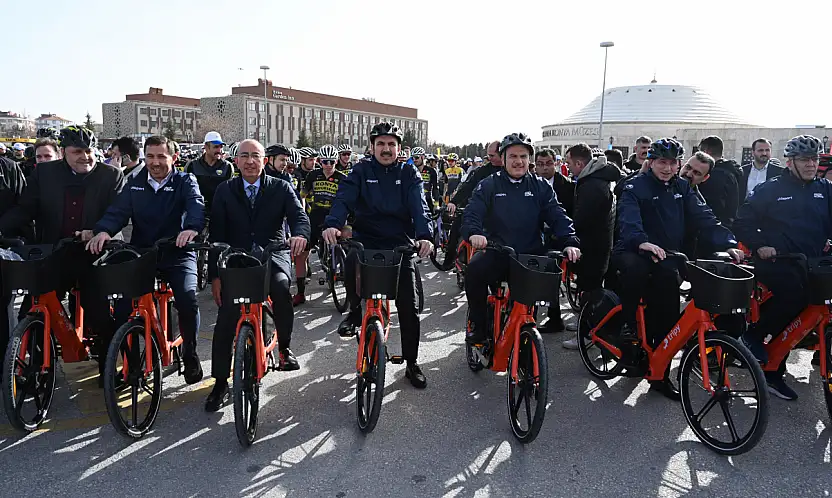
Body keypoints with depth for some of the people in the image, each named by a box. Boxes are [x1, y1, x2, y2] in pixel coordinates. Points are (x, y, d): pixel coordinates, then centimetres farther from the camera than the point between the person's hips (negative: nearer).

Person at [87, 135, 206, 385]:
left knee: (187, 299, -24)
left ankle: (190, 354, 1)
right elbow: (118, 211, -3)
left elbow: (196, 206, -20)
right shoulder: (135, 184, 9)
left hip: (177, 254, -3)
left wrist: (191, 227, -43)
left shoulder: (185, 181, 0)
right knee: (121, 303, -13)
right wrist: (103, 231, -26)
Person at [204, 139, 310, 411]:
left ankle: (284, 347, -6)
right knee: (226, 315, -11)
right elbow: (216, 233, 2)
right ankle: (220, 382, 4)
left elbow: (299, 215, -8)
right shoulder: (225, 191, 5)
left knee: (281, 287, -32)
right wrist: (215, 274, -5)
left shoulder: (281, 188, 4)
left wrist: (300, 234, -34)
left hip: (273, 254, -1)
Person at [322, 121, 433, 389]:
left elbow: (419, 206, -11)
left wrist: (424, 236, -30)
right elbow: (344, 198, -12)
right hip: (366, 239, -1)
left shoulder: (409, 173, 4)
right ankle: (356, 310, -2)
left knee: (409, 307, 0)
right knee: (352, 264, -34)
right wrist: (333, 224, -33)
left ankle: (412, 364, 17)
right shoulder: (361, 171, 3)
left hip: (399, 243, 1)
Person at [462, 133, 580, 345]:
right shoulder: (489, 186, 6)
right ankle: (478, 325, -7)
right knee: (475, 270, -30)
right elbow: (472, 213, -5)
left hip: (532, 256, 2)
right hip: (497, 254, -2)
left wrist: (570, 242, -16)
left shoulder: (541, 187, 10)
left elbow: (558, 216, 2)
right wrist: (474, 232, -29)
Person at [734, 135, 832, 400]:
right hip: (776, 261, -5)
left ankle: (774, 374, 18)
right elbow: (743, 221, 1)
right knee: (795, 296, -32)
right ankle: (754, 334, -10)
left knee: (788, 313, 7)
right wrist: (759, 245, -11)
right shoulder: (770, 189, 0)